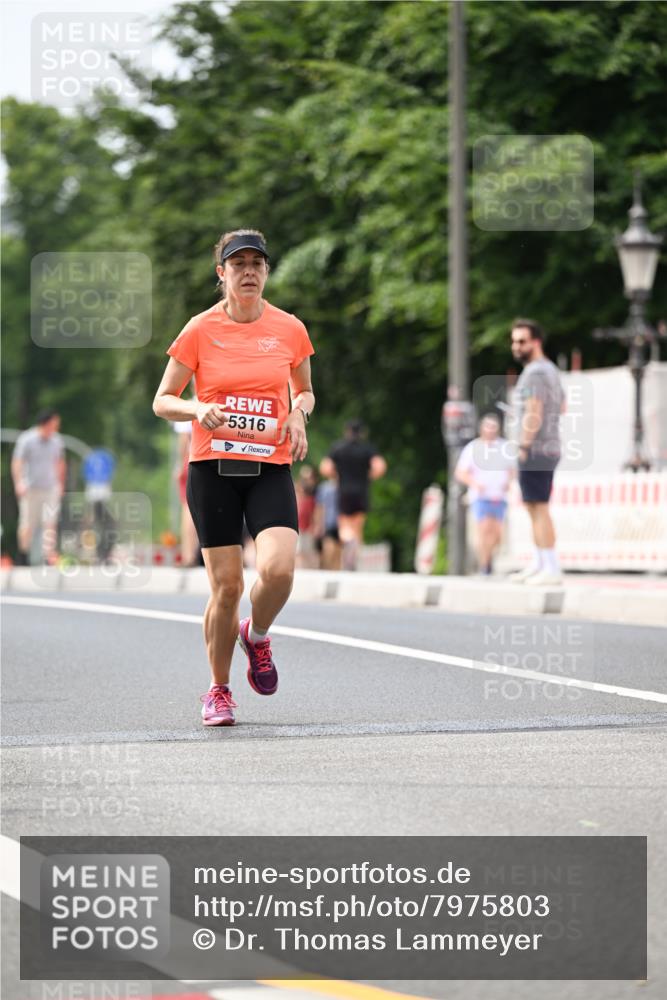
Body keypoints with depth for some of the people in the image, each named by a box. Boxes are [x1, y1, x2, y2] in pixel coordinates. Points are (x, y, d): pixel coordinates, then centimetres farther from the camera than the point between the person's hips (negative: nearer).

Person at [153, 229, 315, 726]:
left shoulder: (290, 329, 5)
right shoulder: (200, 330, -1)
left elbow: (305, 391, 21)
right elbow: (163, 401, 4)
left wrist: (298, 414, -2)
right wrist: (198, 410, -16)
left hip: (271, 468, 1)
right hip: (213, 469, -1)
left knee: (278, 569, -21)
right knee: (227, 586, -4)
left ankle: (257, 635, 14)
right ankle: (219, 690, 17)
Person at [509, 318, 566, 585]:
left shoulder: (535, 373, -13)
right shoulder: (550, 369, 19)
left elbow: (534, 414, -21)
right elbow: (562, 406, 33)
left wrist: (524, 446, -18)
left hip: (536, 449, -10)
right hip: (550, 447, 10)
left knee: (538, 508, -11)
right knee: (534, 508, 16)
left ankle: (551, 569, -14)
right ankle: (538, 564, 21)